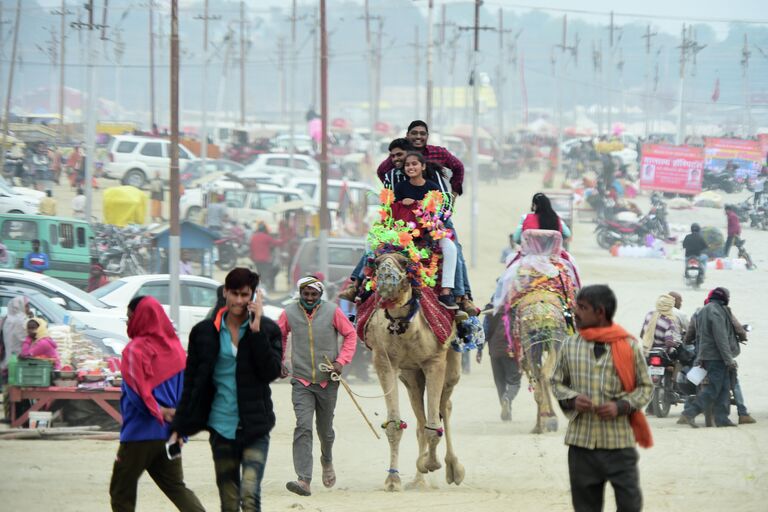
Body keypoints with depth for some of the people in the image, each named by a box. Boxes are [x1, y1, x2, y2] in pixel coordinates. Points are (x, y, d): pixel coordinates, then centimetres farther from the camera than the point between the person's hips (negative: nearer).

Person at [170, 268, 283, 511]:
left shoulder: (267, 329, 2)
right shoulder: (206, 332, 5)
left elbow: (272, 371, -10)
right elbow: (191, 383, 9)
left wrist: (256, 331, -14)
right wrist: (178, 428, 8)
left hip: (254, 427, -2)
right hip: (221, 425, 2)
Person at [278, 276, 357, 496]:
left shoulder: (333, 311, -6)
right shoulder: (289, 313, -3)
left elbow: (350, 334, 4)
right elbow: (279, 336, 15)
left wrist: (341, 361, -7)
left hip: (327, 381, 1)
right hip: (301, 381, -1)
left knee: (325, 428, 16)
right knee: (303, 428, -16)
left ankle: (327, 461, 49)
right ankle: (304, 480, -22)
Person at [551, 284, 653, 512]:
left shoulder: (629, 346, -3)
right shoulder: (570, 345, 4)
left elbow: (645, 387, 5)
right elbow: (557, 382, 14)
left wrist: (622, 406, -12)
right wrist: (571, 399, -7)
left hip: (620, 441, -2)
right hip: (581, 440, 2)